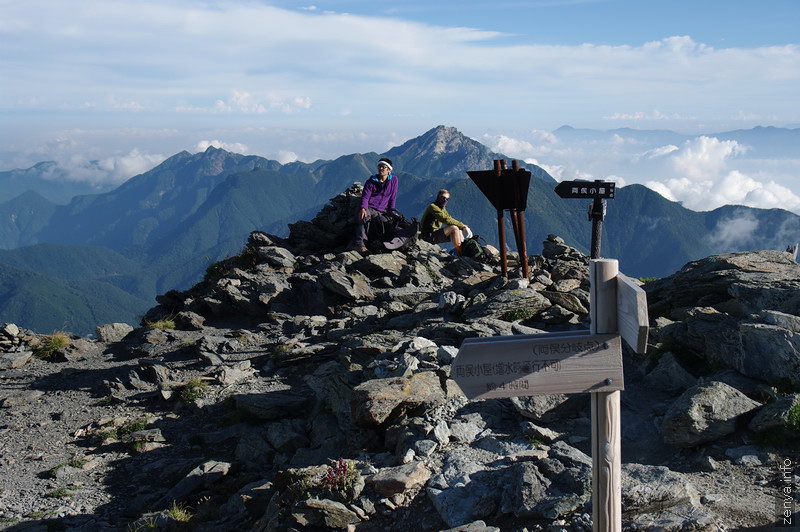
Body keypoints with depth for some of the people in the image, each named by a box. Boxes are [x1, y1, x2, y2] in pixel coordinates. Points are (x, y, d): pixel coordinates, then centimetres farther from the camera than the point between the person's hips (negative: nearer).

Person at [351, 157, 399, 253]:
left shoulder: (393, 180, 9)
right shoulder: (371, 181, 5)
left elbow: (392, 198, 12)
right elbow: (365, 197, -4)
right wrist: (362, 208, -25)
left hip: (381, 212, 3)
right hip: (368, 208, -2)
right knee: (365, 216, -38)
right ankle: (359, 242, -47)